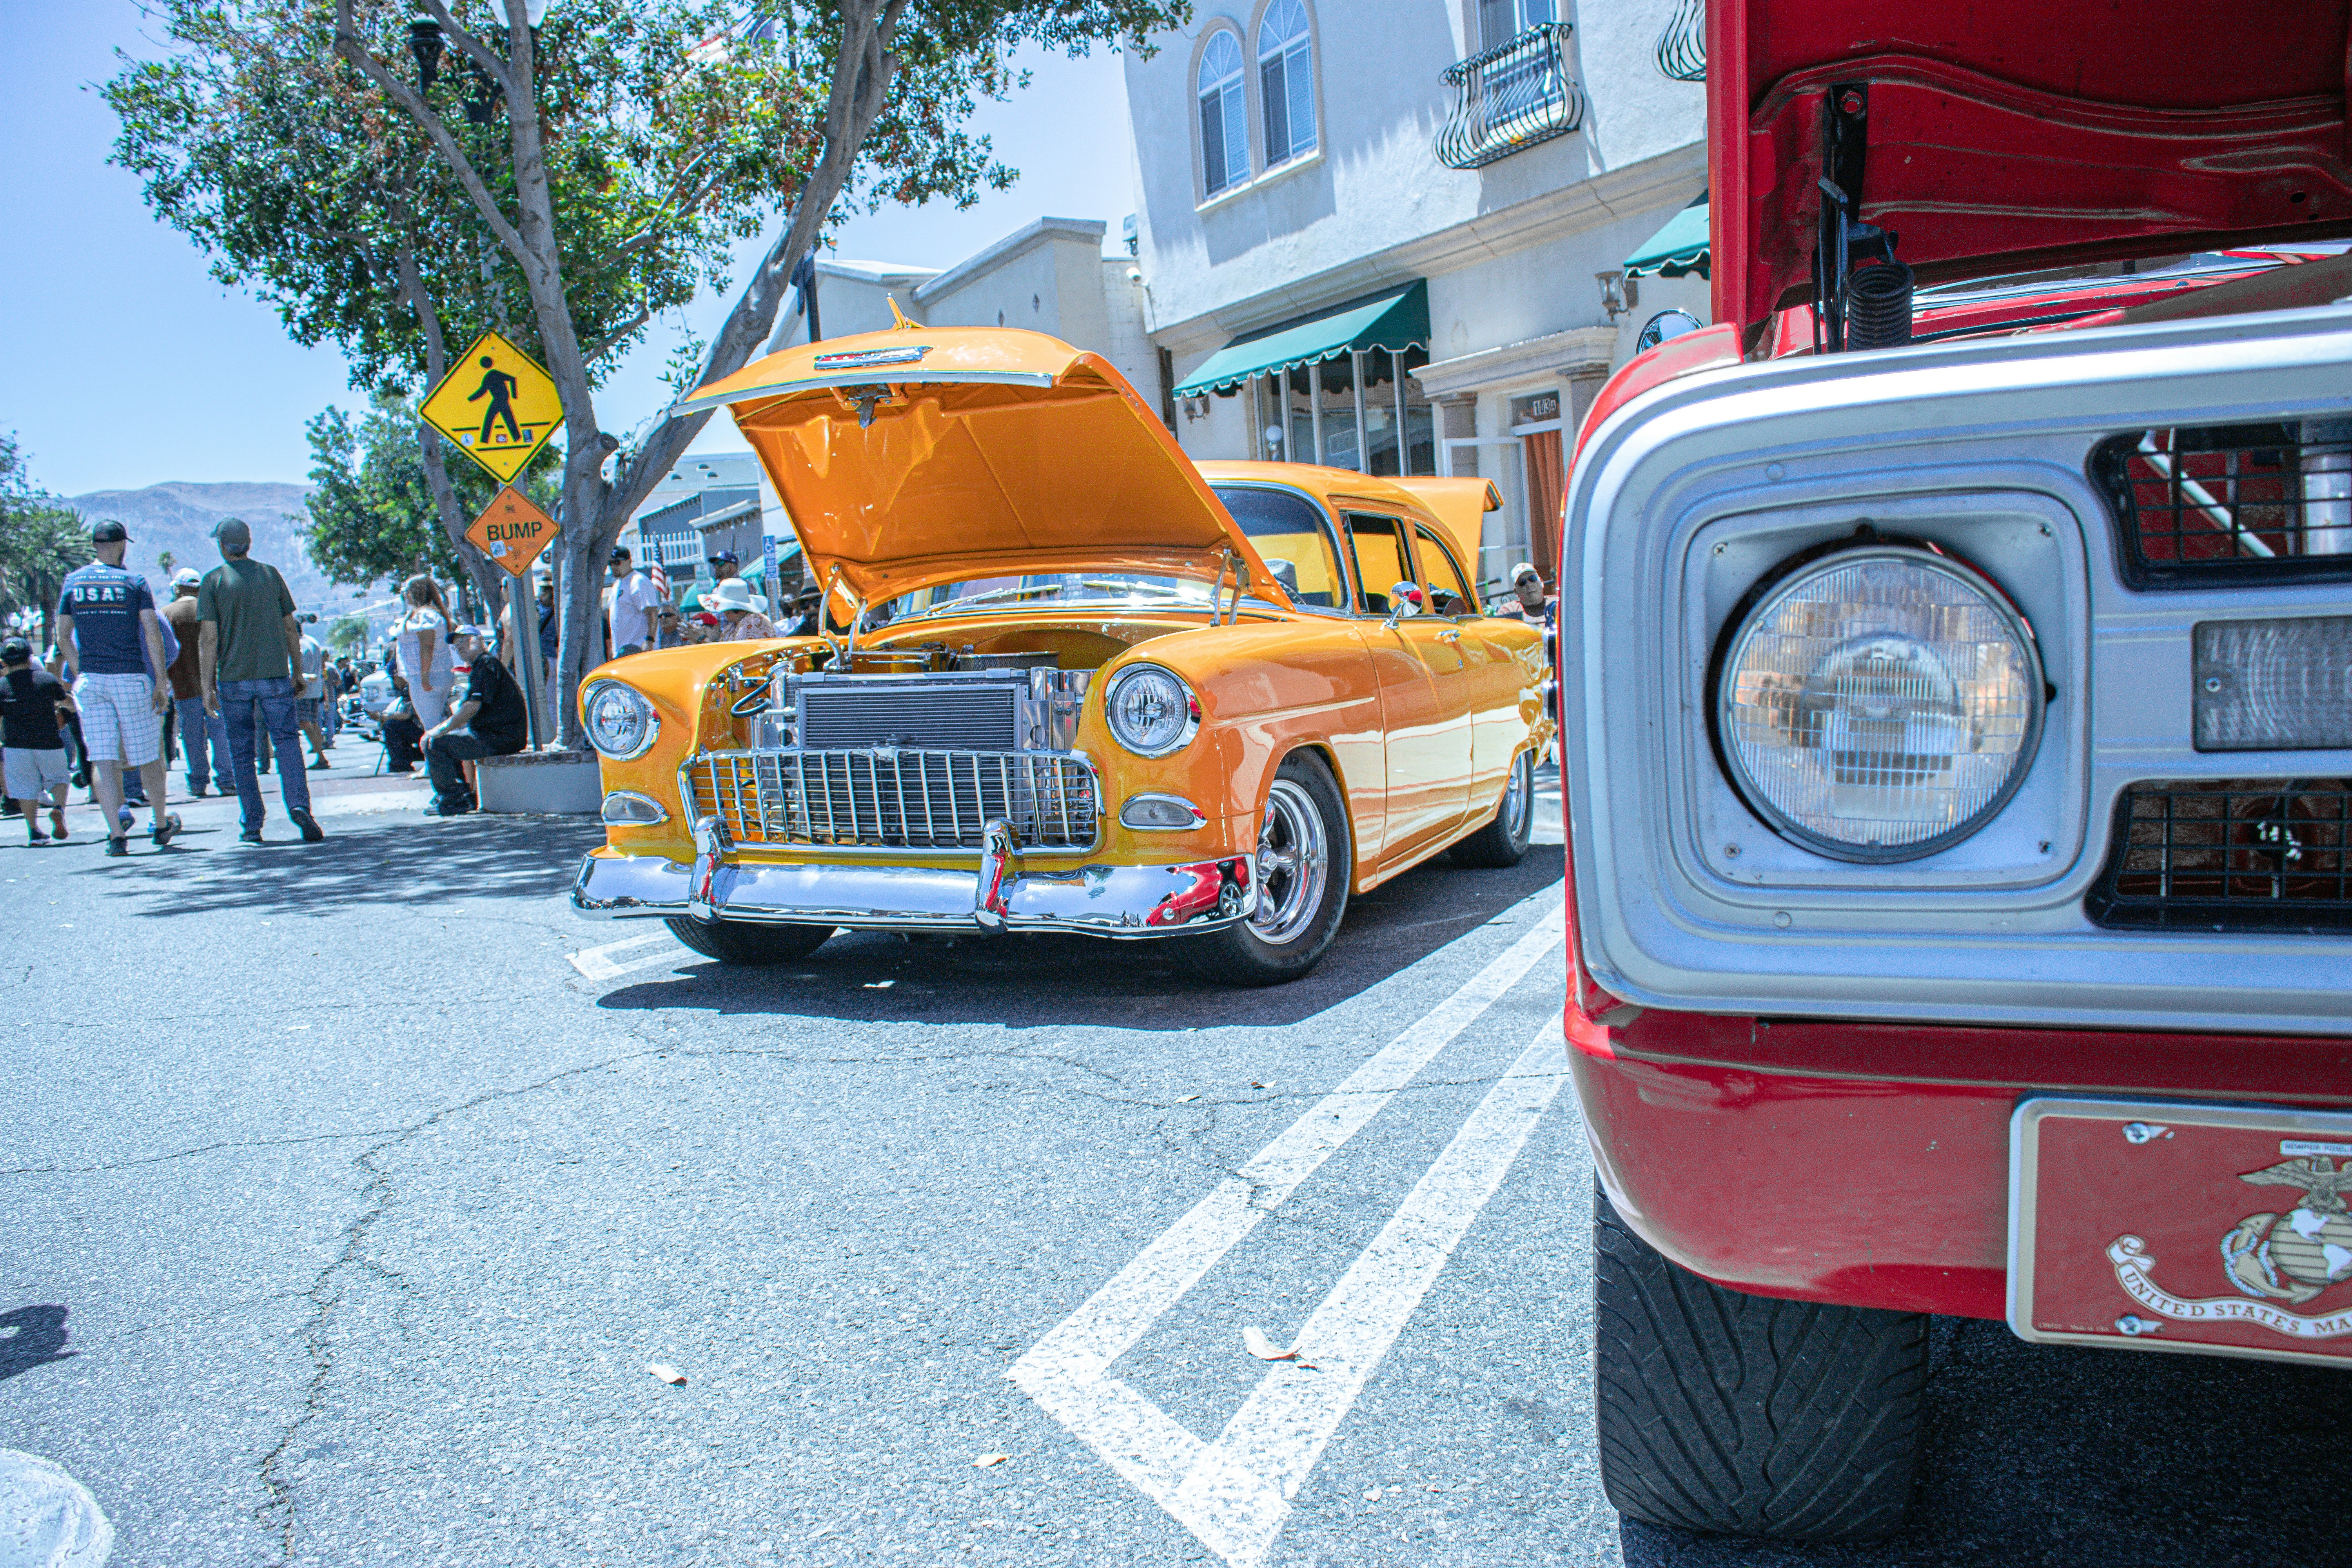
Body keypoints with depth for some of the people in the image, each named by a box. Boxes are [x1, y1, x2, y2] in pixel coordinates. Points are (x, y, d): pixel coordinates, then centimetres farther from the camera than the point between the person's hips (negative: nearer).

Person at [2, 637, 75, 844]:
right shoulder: (48, 679, 1)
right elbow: (71, 703, 16)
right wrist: (59, 704, 39)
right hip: (50, 743, 0)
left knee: (26, 789, 8)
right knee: (58, 778, 15)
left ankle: (34, 831, 6)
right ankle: (59, 808, -14)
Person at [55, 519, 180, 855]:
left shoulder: (73, 582, 7)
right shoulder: (134, 581, -2)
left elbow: (63, 638, 8)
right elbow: (153, 633, -8)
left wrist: (80, 675, 17)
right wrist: (162, 681, -6)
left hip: (90, 679, 2)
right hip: (131, 678, -2)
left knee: (102, 759, 1)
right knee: (148, 755, 9)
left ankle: (117, 834, -6)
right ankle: (161, 826, 21)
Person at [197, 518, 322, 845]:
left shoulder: (213, 581, -1)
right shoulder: (270, 574, 6)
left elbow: (209, 638, -5)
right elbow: (290, 628, 7)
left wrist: (208, 686, -2)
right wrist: (298, 673, 14)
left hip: (234, 680, -1)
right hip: (275, 676, 1)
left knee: (242, 752, 7)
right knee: (287, 740, 1)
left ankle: (252, 826, 8)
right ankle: (299, 804, -22)